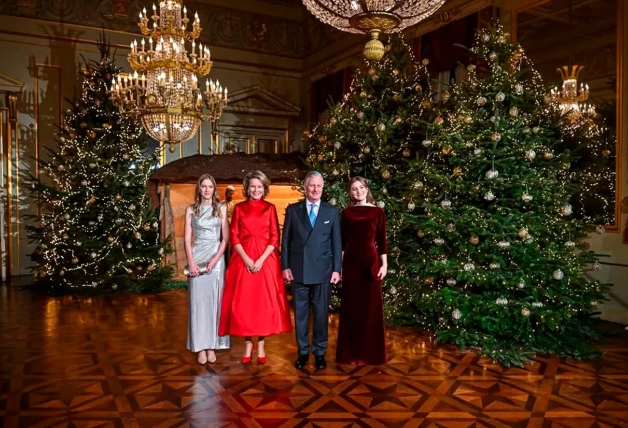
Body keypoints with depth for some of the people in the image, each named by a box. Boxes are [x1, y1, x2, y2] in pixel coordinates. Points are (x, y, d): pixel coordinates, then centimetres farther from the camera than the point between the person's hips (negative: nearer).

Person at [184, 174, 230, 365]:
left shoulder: (221, 208, 5)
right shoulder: (191, 210, 7)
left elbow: (225, 238, 0)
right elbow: (187, 239, 3)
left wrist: (215, 259, -12)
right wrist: (191, 262, -9)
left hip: (216, 259, 0)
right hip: (197, 259, 1)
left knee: (214, 301, 3)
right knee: (198, 302, 1)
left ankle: (212, 345, 12)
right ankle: (201, 346, 9)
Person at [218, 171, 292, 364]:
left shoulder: (270, 208, 5)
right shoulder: (239, 208, 7)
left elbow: (275, 238, 0)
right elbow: (234, 237, 2)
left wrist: (261, 260, -12)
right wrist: (246, 259, -11)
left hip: (266, 260, 0)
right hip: (243, 260, 1)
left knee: (264, 302, 2)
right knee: (243, 302, 2)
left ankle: (261, 345, 14)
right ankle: (247, 344, 15)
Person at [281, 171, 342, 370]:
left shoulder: (332, 211, 4)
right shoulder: (292, 210, 4)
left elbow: (337, 242, 3)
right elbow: (286, 240, 4)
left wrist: (337, 269, -2)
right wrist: (285, 266, -1)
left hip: (323, 270, 0)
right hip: (298, 269, 1)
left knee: (321, 313, 7)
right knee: (300, 313, 9)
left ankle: (319, 352, 21)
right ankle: (303, 352, 23)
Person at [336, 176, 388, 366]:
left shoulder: (377, 212, 2)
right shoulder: (346, 212, 7)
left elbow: (382, 240, 2)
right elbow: (342, 240, 8)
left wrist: (384, 264, -4)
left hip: (370, 261, -1)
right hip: (350, 262, 2)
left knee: (370, 307, 4)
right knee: (351, 307, 6)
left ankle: (369, 352, 16)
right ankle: (351, 352, 17)